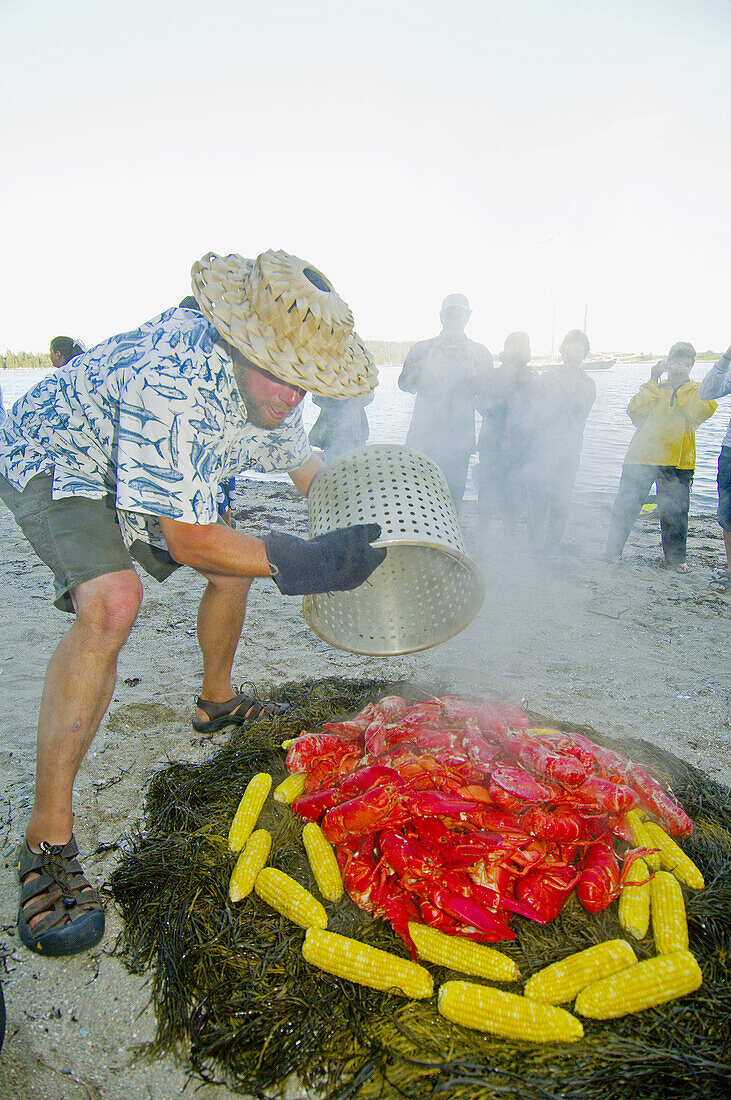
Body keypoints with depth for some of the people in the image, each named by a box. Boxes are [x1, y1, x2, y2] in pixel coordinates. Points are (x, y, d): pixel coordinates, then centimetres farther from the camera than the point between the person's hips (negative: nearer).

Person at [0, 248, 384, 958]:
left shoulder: (267, 385, -11)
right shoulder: (170, 379, -39)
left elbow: (302, 463, 7)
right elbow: (183, 539, -36)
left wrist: (355, 524, -6)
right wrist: (303, 565, -39)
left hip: (130, 476, 8)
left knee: (236, 559, 11)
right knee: (111, 599, -33)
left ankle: (215, 702, 35)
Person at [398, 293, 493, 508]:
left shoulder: (478, 352, 14)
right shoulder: (423, 349, 14)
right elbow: (404, 383, 1)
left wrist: (471, 368, -13)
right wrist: (430, 359, -10)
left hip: (458, 437, 0)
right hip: (423, 436, 0)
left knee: (453, 496, -1)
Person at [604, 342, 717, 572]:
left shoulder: (698, 391, 14)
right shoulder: (654, 389, 17)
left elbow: (701, 411, -8)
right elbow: (634, 411, -1)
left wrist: (683, 383, -6)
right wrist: (653, 381, -3)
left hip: (677, 460, -1)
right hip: (640, 456, 1)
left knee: (674, 510, 4)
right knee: (625, 505, 0)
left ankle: (676, 556, 18)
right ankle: (612, 550, 12)